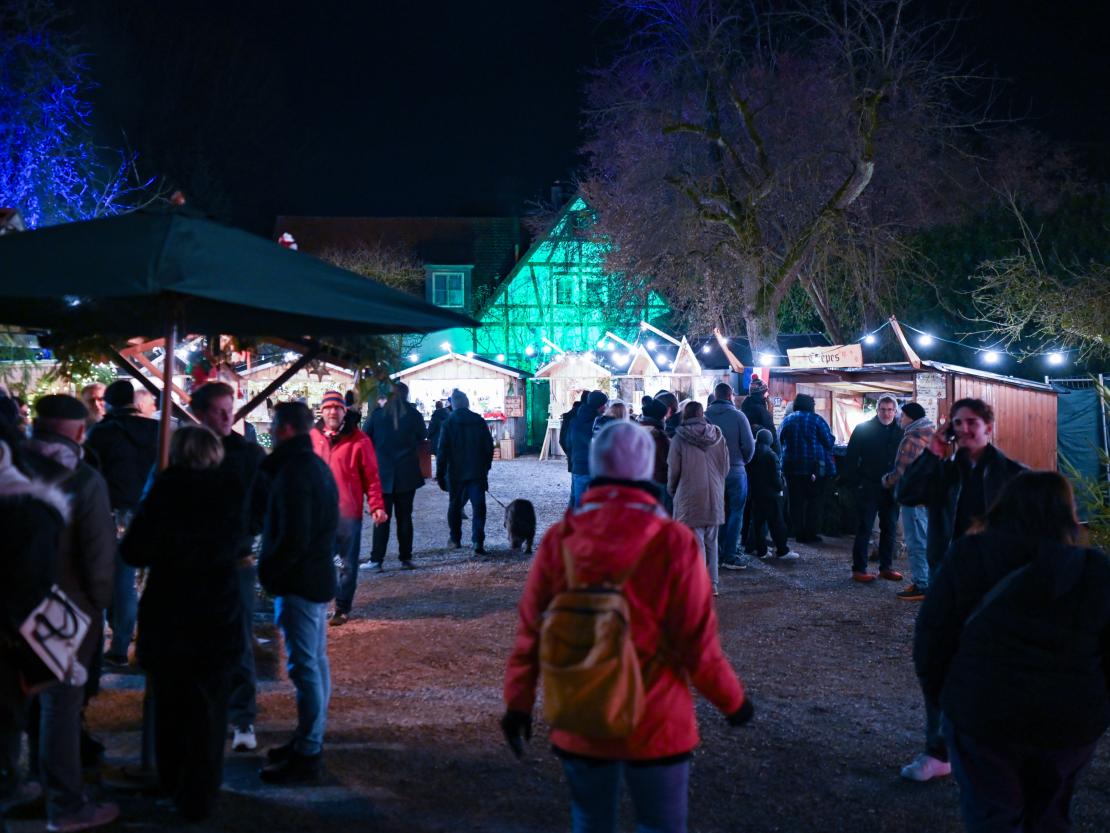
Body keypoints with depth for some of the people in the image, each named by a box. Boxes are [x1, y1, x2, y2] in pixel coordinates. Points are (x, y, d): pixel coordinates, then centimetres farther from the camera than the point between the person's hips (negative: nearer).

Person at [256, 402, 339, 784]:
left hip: (299, 581, -10)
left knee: (304, 666, -5)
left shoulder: (294, 473, -19)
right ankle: (310, 740, 29)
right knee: (315, 661, 17)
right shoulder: (317, 465, 12)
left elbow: (293, 538, -24)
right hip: (318, 576, 10)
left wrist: (268, 569, -11)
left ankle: (306, 756, 2)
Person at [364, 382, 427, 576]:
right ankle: (405, 558, 10)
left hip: (382, 473, -1)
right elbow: (421, 438, 11)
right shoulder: (414, 415, -1)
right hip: (407, 474, 1)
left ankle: (377, 559, -4)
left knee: (382, 517, 2)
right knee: (404, 516, 8)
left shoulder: (377, 415, -3)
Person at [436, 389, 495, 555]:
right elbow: (489, 446, 7)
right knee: (478, 507, -3)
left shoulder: (449, 423, -6)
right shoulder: (479, 421, 2)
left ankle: (455, 539, 26)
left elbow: (443, 451, -8)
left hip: (456, 473, -1)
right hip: (477, 472, 1)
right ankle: (478, 541, -15)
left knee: (455, 505, 16)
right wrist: (486, 467, 19)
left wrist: (440, 474, -2)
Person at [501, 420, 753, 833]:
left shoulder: (559, 539, -10)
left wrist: (518, 701, 9)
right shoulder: (672, 542, -17)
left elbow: (530, 629, -4)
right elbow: (696, 642, -14)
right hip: (654, 724, -2)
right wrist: (732, 700, 3)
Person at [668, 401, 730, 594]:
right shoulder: (717, 436, 4)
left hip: (690, 497, -4)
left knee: (696, 542, -2)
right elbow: (725, 467, 8)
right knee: (711, 541, 13)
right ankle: (712, 584, 17)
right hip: (715, 497, 4)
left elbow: (673, 470, -5)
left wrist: (672, 489, 13)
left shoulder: (680, 438, -8)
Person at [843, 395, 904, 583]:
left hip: (891, 488, 4)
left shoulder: (900, 432, 7)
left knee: (890, 528, 11)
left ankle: (886, 567, 21)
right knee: (864, 529, -1)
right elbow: (851, 458, -6)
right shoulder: (863, 429, -4)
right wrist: (853, 481, -13)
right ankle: (859, 569, 3)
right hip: (868, 488, -4)